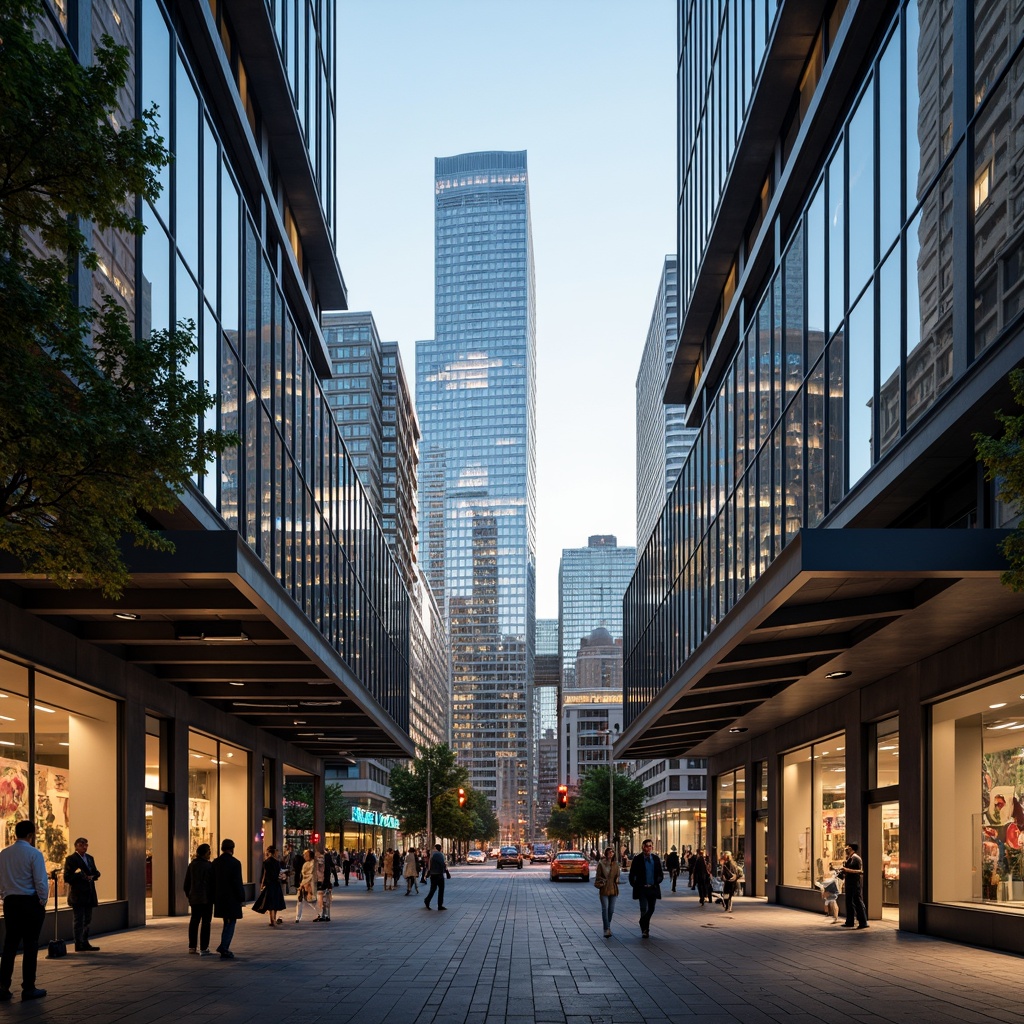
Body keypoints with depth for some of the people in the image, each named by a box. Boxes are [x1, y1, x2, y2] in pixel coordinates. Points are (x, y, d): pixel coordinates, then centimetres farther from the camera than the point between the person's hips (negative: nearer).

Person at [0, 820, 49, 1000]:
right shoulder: (34, 854, -13)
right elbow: (41, 882, -13)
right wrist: (43, 902, -1)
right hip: (30, 902, -5)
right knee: (30, 946, 2)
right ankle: (28, 988, 5)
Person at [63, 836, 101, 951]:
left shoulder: (90, 858, 16)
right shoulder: (71, 859, -7)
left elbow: (95, 873, 15)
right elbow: (67, 878, -13)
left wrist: (92, 876, -7)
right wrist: (80, 877, -21)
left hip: (89, 894, 8)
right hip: (78, 895, -8)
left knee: (87, 920, 12)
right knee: (79, 920, -5)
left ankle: (85, 943, 20)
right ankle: (78, 945, -1)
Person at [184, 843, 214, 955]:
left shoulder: (191, 865, 7)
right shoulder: (209, 866, -11)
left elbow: (187, 883, 11)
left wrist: (189, 895, 21)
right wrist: (213, 897, -1)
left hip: (194, 898, 6)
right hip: (206, 898, -6)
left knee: (194, 921, 15)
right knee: (205, 922, -3)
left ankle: (192, 946, 22)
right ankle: (203, 949, -5)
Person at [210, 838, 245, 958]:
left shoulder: (215, 863, 4)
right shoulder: (235, 863, -13)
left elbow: (212, 881, 8)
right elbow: (237, 883, -15)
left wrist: (214, 898, 14)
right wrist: (241, 898, -7)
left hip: (220, 898, 6)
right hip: (232, 898, -6)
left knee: (227, 923, 19)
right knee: (231, 923, 2)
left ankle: (224, 948, 19)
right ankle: (224, 947, -7)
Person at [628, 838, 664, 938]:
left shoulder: (656, 858, 5)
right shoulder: (637, 859, -4)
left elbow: (660, 874, 12)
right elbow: (632, 874, 1)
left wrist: (657, 882, -1)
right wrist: (634, 885, -3)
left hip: (653, 888, 4)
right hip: (642, 888, -4)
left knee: (651, 909, 12)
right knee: (644, 909, -12)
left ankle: (643, 924, 35)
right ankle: (644, 929, 1)